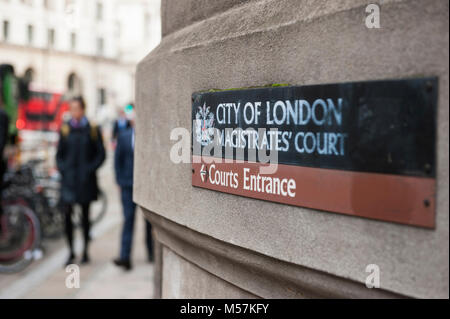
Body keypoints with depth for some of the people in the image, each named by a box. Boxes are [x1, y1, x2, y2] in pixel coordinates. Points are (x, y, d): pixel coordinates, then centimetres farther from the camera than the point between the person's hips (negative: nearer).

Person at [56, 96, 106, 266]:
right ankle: (71, 252, 4)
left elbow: (101, 154, 4)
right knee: (67, 214, -6)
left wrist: (90, 169, -8)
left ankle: (85, 251, 17)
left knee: (85, 215, 6)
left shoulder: (93, 129, 2)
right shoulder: (65, 129, 8)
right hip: (68, 177, 1)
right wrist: (62, 169, -2)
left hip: (86, 179, -1)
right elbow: (59, 154, 13)